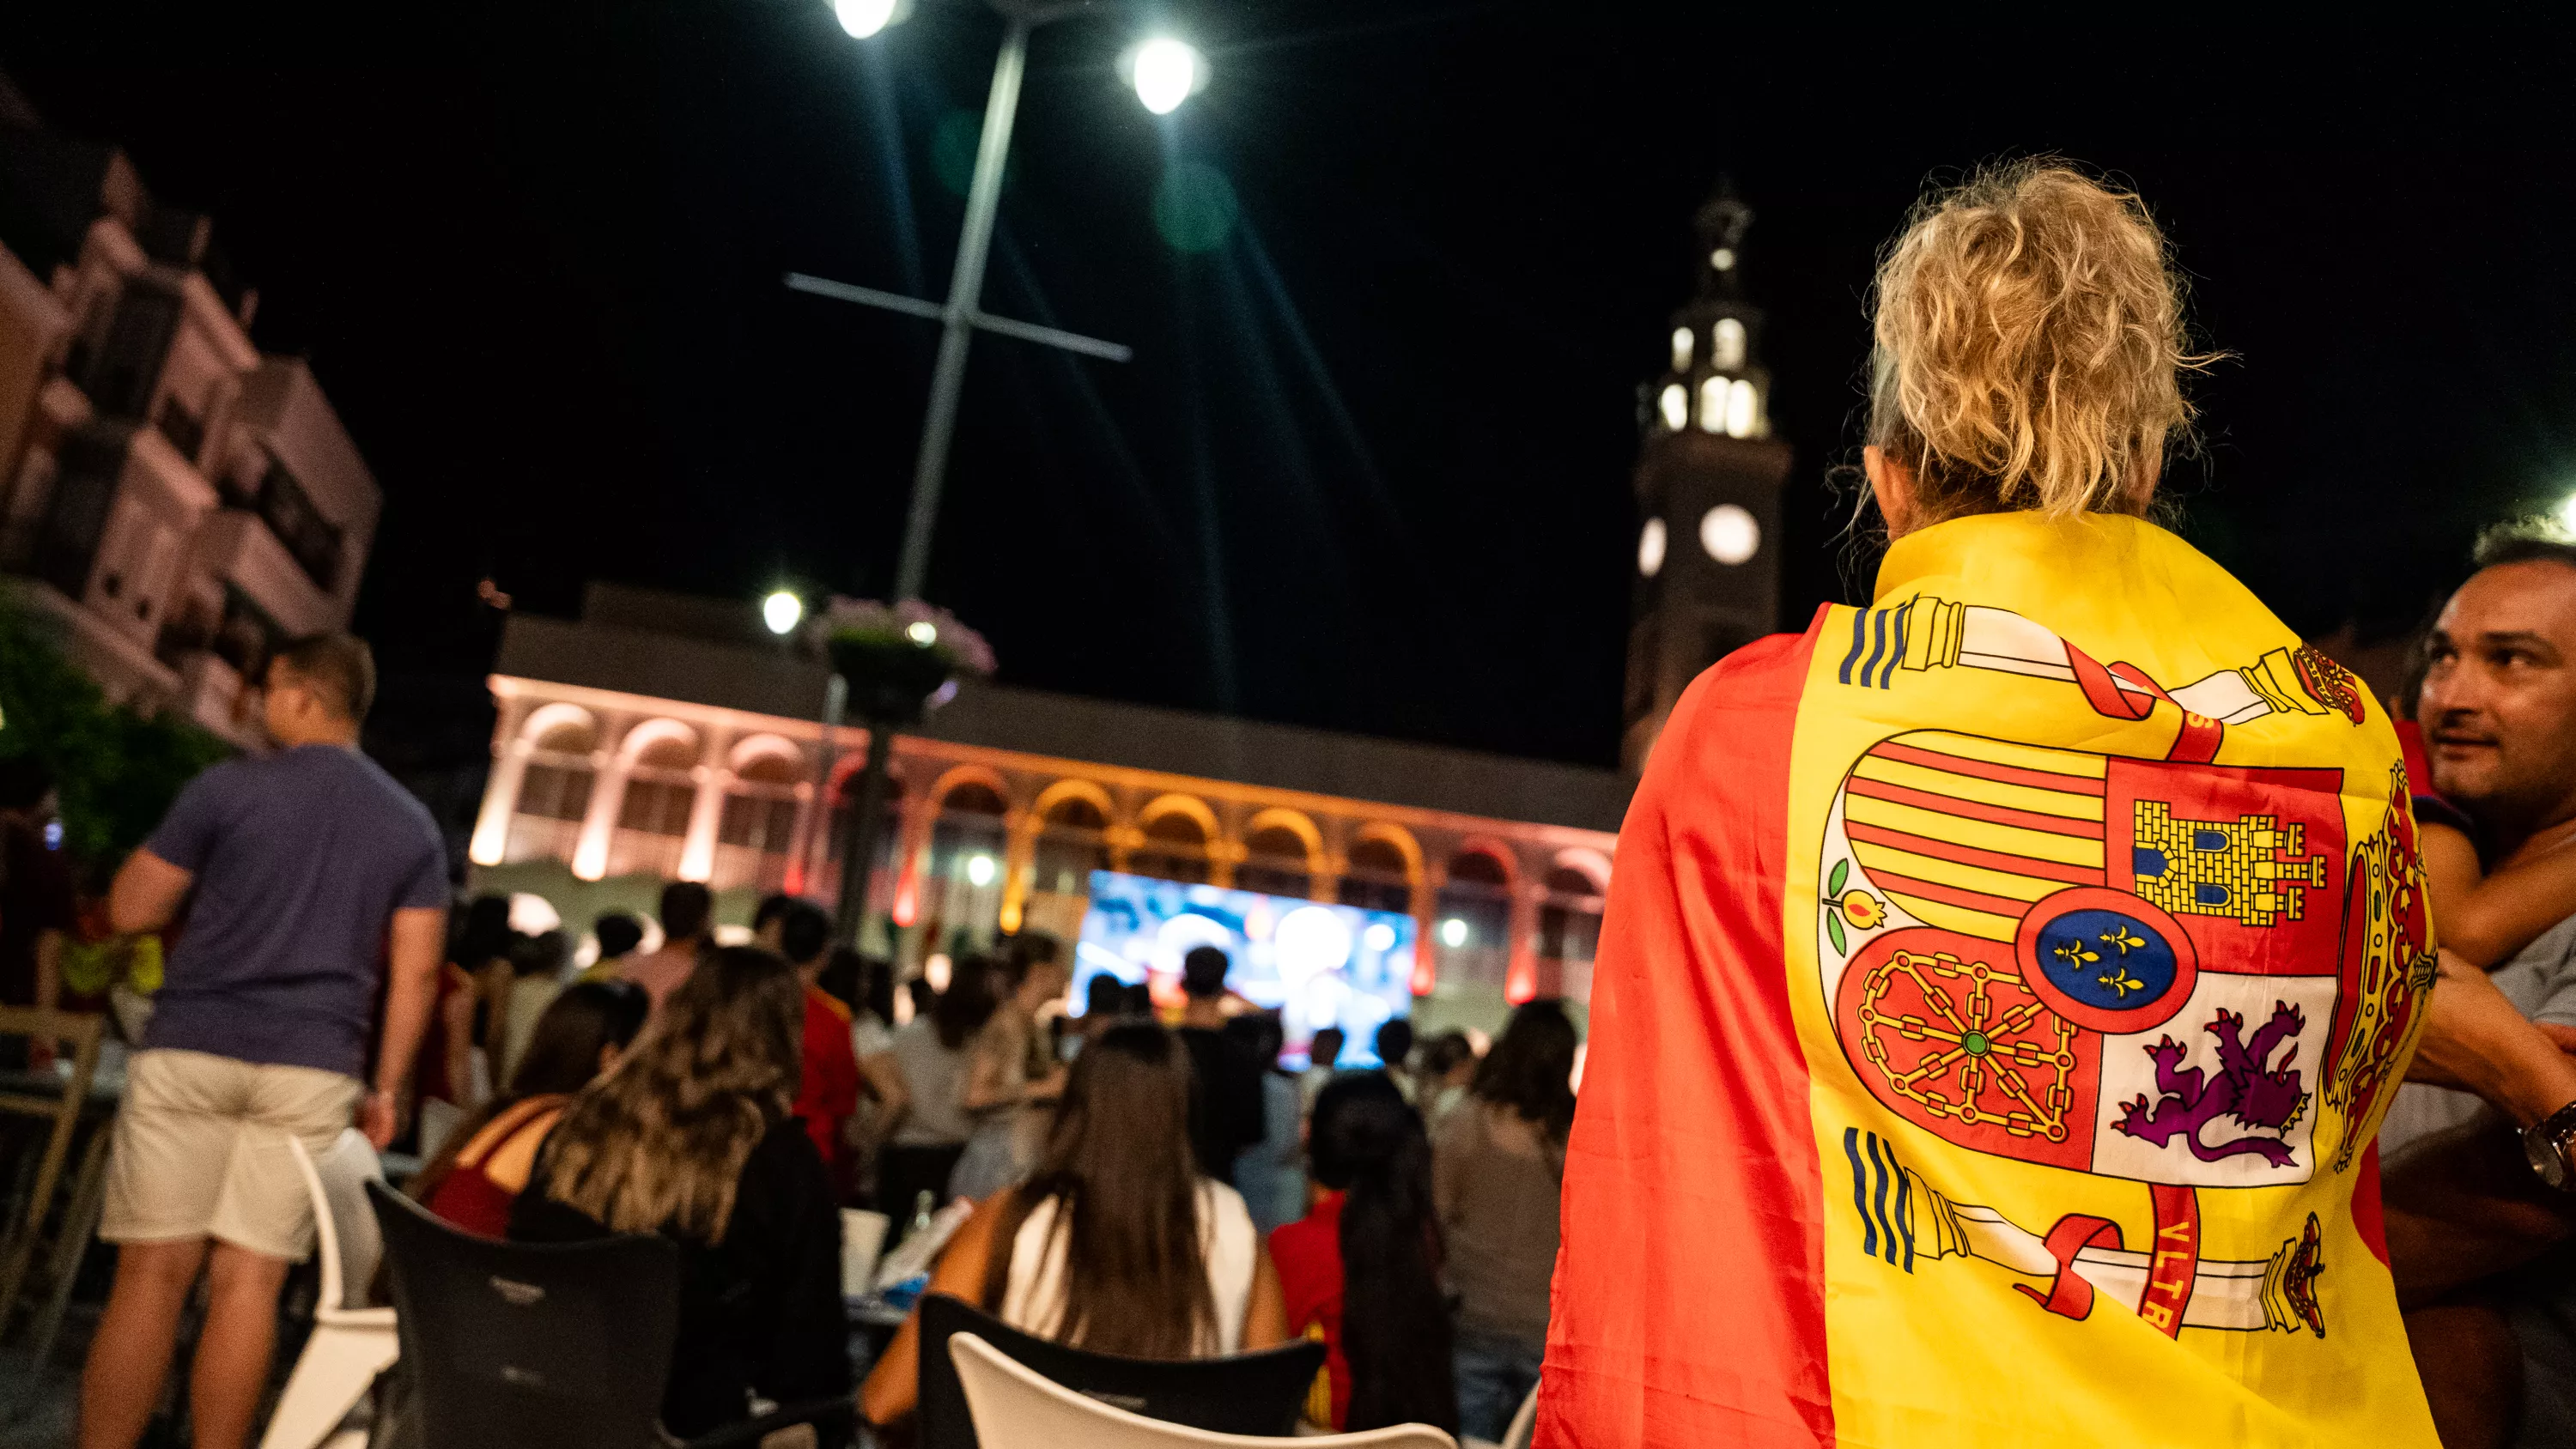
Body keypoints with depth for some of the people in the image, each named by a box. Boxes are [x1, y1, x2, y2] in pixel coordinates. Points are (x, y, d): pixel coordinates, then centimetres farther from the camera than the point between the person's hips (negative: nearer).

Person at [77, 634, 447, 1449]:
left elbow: (131, 911, 4)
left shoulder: (229, 786, -1)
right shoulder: (413, 826, 7)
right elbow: (417, 972, 4)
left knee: (152, 1272, 5)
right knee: (249, 1280, 5)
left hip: (192, 1050, -2)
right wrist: (386, 1086, 9)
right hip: (312, 1070, 2)